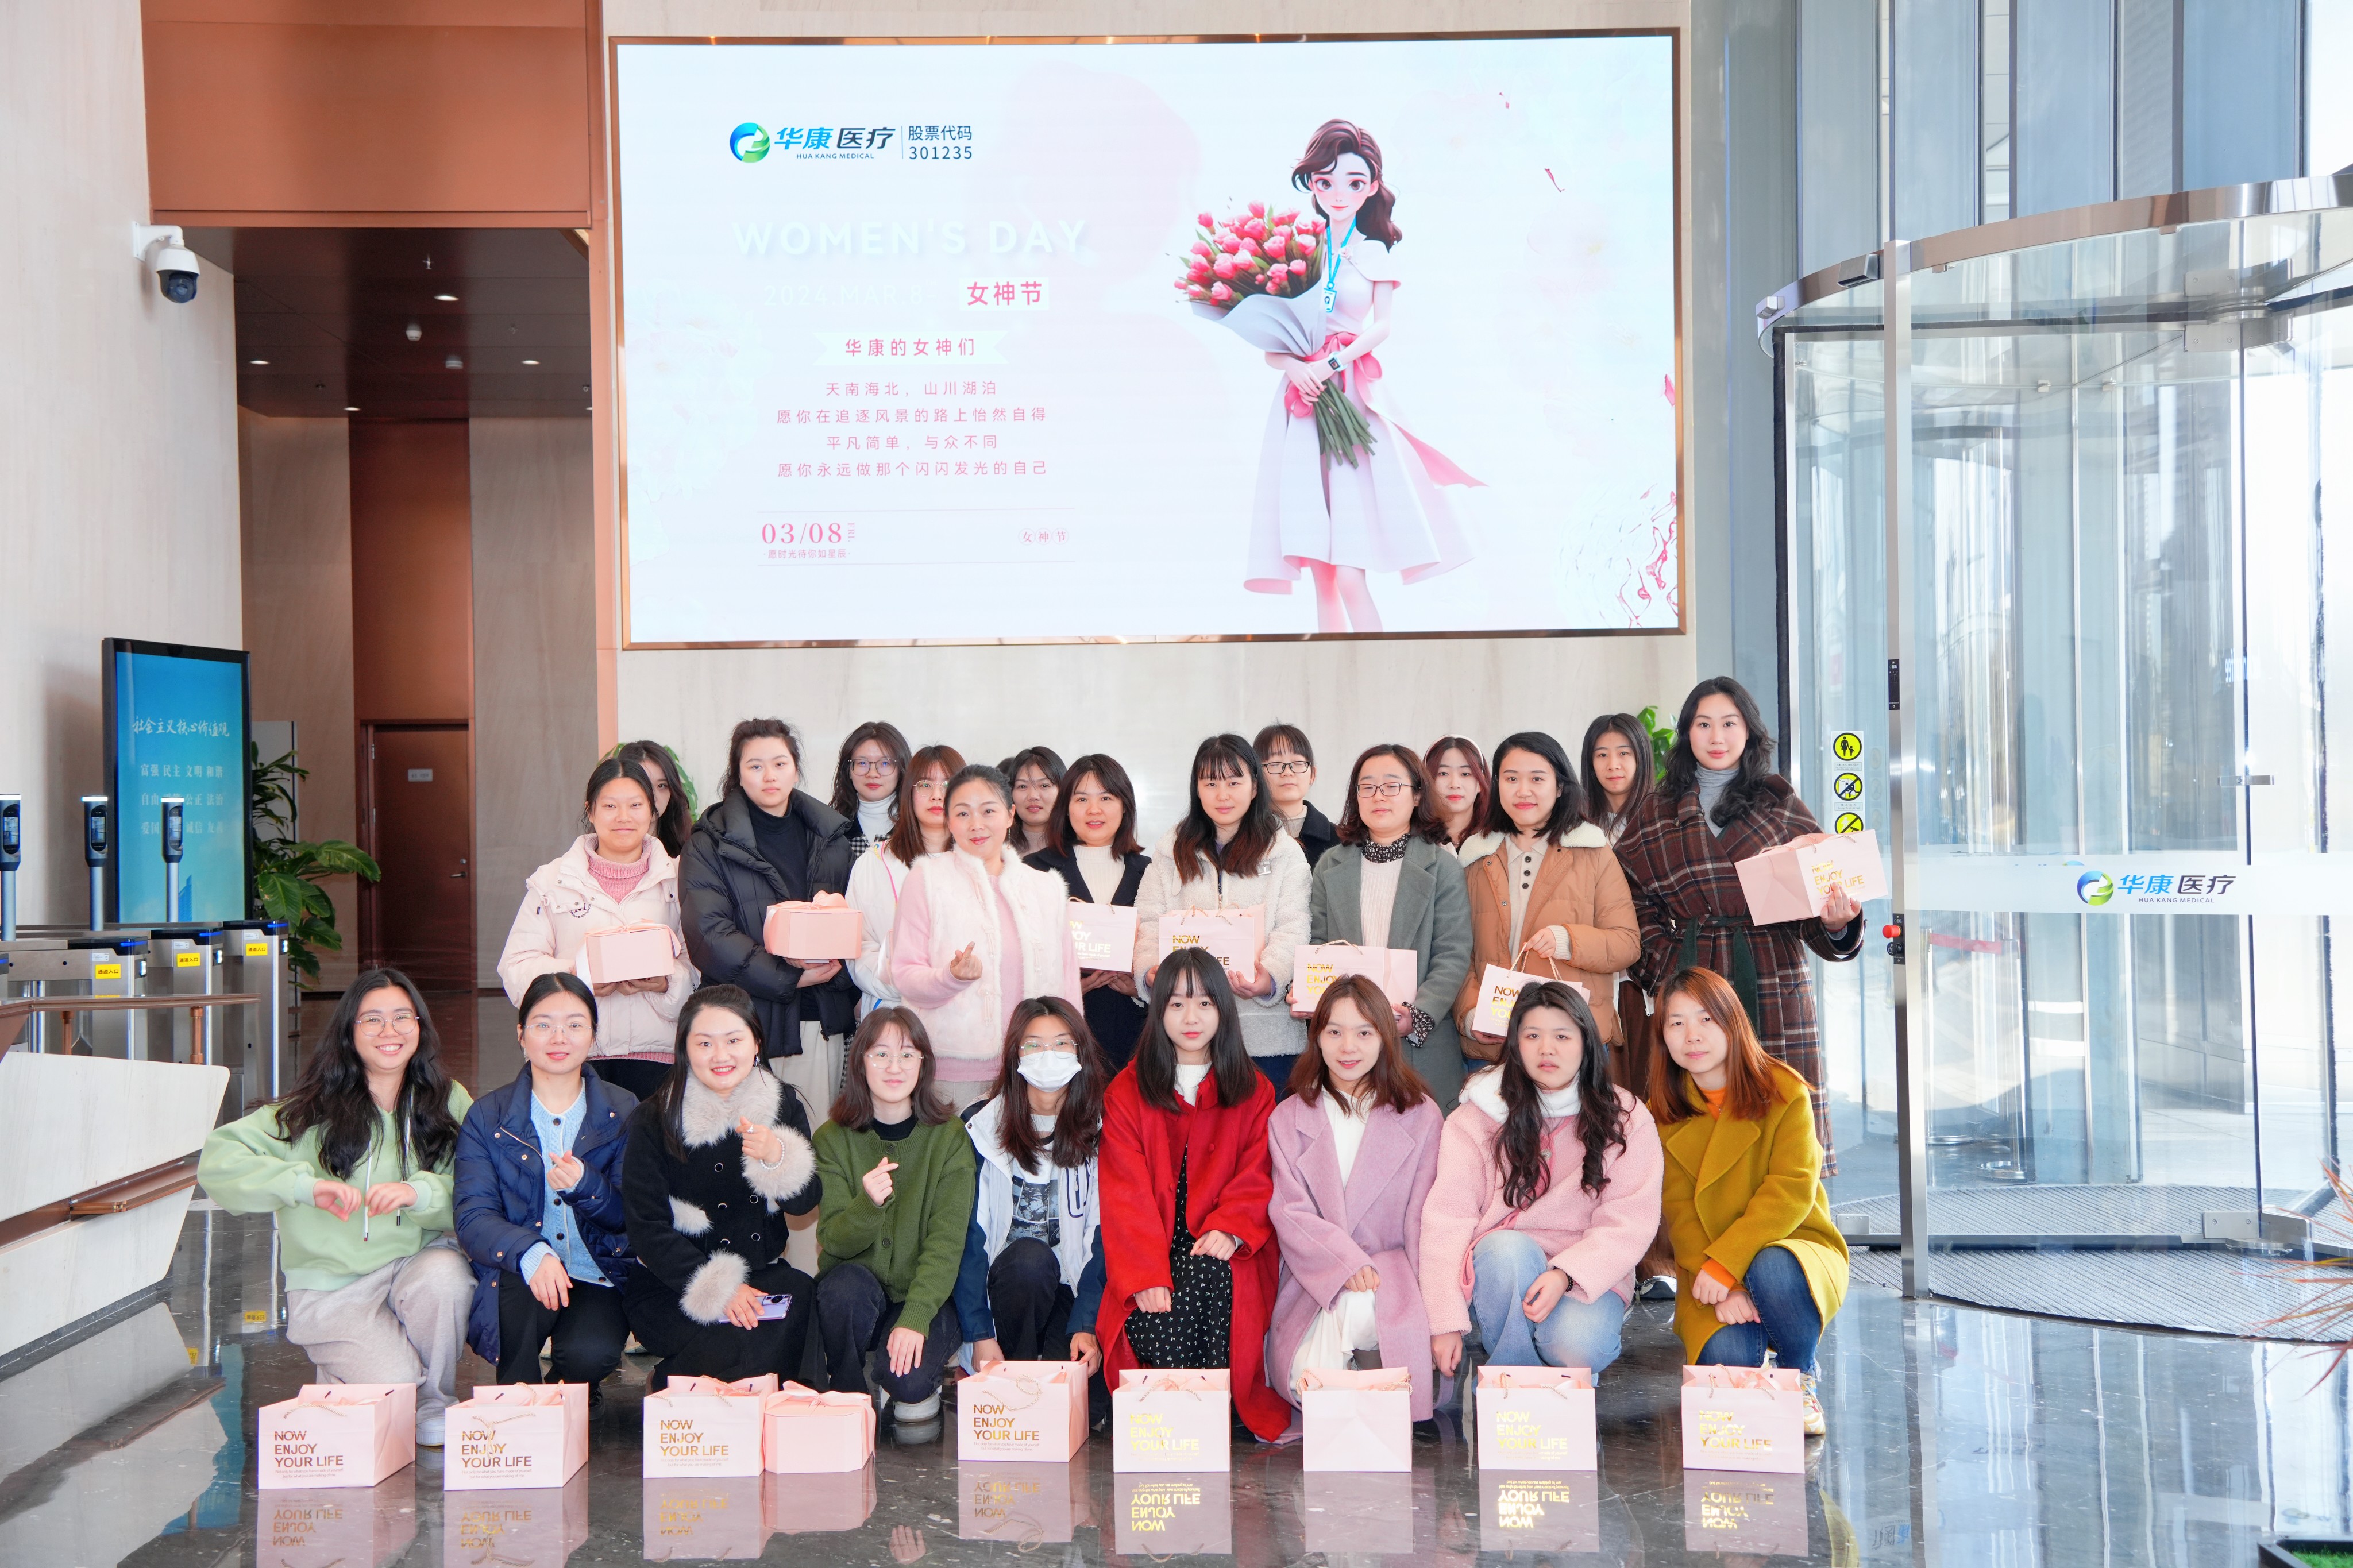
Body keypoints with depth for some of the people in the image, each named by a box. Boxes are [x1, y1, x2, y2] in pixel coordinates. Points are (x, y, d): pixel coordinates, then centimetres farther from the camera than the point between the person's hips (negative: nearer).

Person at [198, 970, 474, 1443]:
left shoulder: (449, 1103, 3)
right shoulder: (313, 1111, -2)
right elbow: (217, 1162, -11)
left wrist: (420, 1192, -23)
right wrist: (306, 1184, -24)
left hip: (419, 1262, 2)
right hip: (330, 1287, -2)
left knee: (445, 1274, -33)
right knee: (392, 1380, -24)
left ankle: (436, 1402, -6)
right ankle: (338, 1368, 14)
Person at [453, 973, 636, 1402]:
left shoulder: (622, 1112, 2)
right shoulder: (488, 1116, 1)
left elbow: (630, 1218, -2)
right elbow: (472, 1218, -11)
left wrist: (584, 1186, -25)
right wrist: (531, 1254, -32)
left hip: (599, 1279, 0)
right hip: (518, 1282, 0)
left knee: (591, 1355, -29)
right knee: (519, 1282, -34)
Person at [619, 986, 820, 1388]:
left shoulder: (782, 1103, 3)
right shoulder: (653, 1121, -5)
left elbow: (804, 1204, -3)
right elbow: (647, 1230, -9)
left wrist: (776, 1157, -25)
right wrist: (716, 1288, -20)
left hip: (761, 1273, 3)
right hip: (669, 1286, -3)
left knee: (804, 1295, -29)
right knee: (731, 1349, -31)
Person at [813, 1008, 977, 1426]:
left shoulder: (949, 1136, -6)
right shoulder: (832, 1138, -3)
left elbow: (947, 1241, -12)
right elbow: (834, 1240, -10)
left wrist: (914, 1318, -25)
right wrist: (868, 1203, -31)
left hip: (928, 1296, -1)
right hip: (856, 1296, 1)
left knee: (907, 1379, -28)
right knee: (847, 1283, -32)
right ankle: (849, 1397, -5)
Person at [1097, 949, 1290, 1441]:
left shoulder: (1254, 1092, 12)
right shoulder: (1126, 1092, 7)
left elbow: (1258, 1178, 5)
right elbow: (1125, 1190, -3)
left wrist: (1229, 1229, -17)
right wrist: (1146, 1274, -16)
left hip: (1224, 1256, 0)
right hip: (1150, 1252, 0)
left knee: (1204, 1274, -33)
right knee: (1154, 1321, -30)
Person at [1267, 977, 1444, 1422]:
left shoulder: (1420, 1115, 6)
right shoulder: (1289, 1119, 9)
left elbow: (1426, 1219, 1)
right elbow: (1289, 1213, -1)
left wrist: (1438, 1314, -11)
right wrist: (1346, 1262, -19)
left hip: (1392, 1273, -1)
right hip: (1315, 1280, 1)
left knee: (1358, 1308, -36)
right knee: (1309, 1382, -26)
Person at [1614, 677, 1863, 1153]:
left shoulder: (1782, 807, 11)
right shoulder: (1655, 815, 13)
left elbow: (1815, 895, 8)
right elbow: (1638, 907, 8)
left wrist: (1837, 925, -13)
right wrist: (1664, 970, -6)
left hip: (1774, 989, 0)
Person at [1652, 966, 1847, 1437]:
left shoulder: (1785, 1094, -8)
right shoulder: (1661, 1115, 0)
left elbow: (1792, 1192, -16)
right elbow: (1679, 1211, -5)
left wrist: (1725, 1264, -25)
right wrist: (1722, 1290, -21)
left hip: (1794, 1246, -1)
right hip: (1710, 1275, 1)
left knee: (1771, 1268, -37)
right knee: (1725, 1360, -29)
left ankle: (1801, 1380, -6)